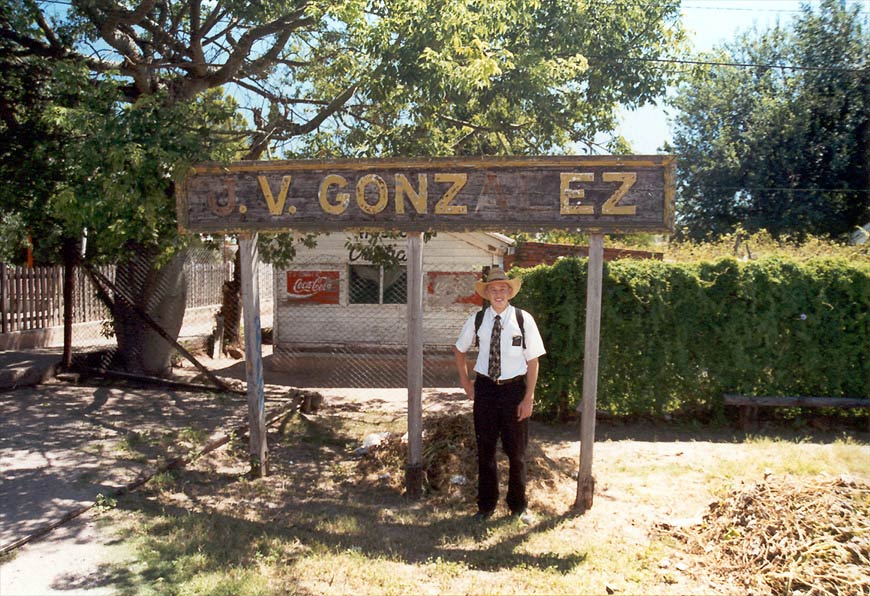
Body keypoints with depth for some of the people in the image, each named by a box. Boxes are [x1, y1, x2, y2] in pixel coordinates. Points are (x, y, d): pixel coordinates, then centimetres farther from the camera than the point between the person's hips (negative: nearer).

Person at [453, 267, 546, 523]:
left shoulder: (524, 319, -9)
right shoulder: (477, 320, -2)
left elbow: (533, 360, -5)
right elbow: (459, 350, 15)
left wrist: (529, 398, -8)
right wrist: (465, 382, 9)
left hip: (514, 388, -2)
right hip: (485, 388, 2)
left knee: (516, 451, 10)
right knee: (485, 449, 11)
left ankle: (519, 506, 30)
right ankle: (486, 506, 29)